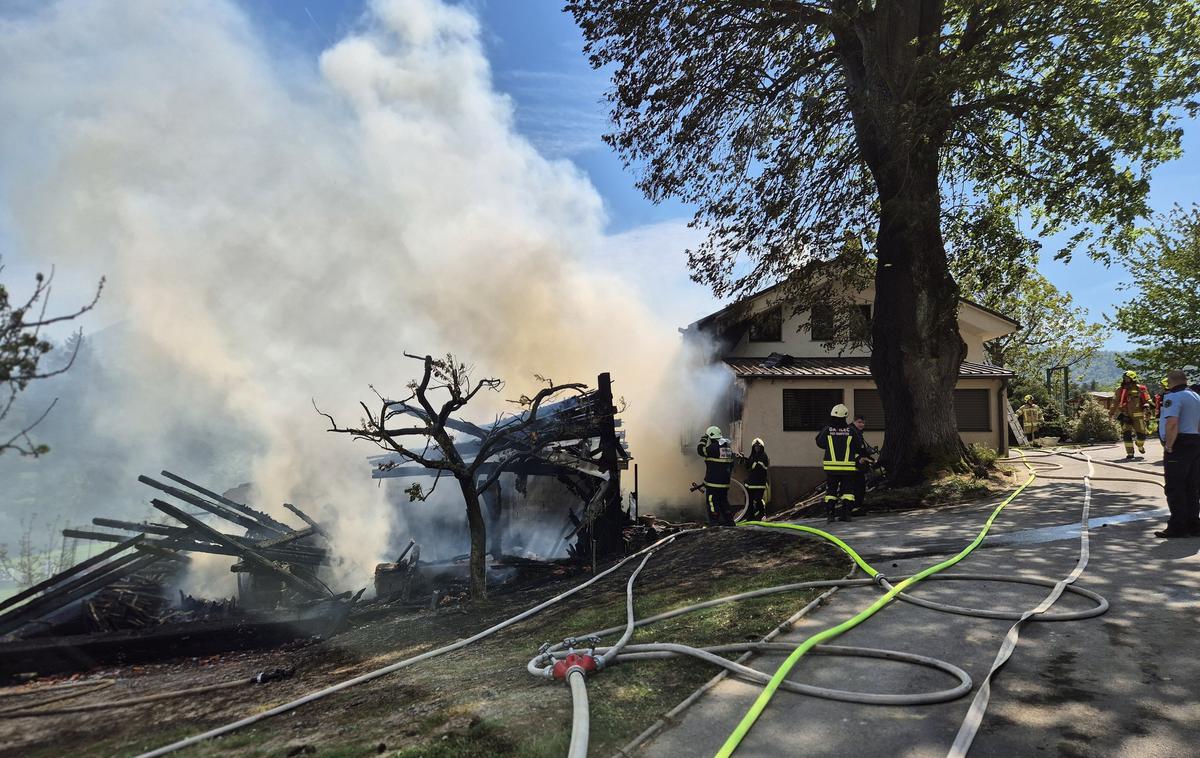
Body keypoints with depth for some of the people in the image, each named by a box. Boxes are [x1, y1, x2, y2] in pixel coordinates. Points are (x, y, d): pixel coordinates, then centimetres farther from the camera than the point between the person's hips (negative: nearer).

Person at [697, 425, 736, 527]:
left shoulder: (714, 447, -15)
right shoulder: (728, 447, 12)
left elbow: (701, 450, -10)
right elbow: (731, 464, 17)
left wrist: (704, 439, 2)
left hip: (713, 482, -8)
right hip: (725, 483, 8)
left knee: (712, 503, -3)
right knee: (724, 501, 17)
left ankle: (714, 524, -4)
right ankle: (729, 523, 22)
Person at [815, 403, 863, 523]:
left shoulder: (827, 430, -5)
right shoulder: (851, 431, -4)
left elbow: (820, 443, 8)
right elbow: (857, 448, 4)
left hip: (831, 467, 0)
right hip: (848, 467, 0)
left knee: (831, 490, 9)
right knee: (847, 490, 8)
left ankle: (829, 513, 6)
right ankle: (846, 513, 3)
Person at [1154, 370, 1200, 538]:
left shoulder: (1173, 397, -13)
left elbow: (1172, 423, -26)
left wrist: (1168, 446, -17)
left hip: (1179, 445, -9)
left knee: (1175, 489, -3)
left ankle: (1178, 527, -1)